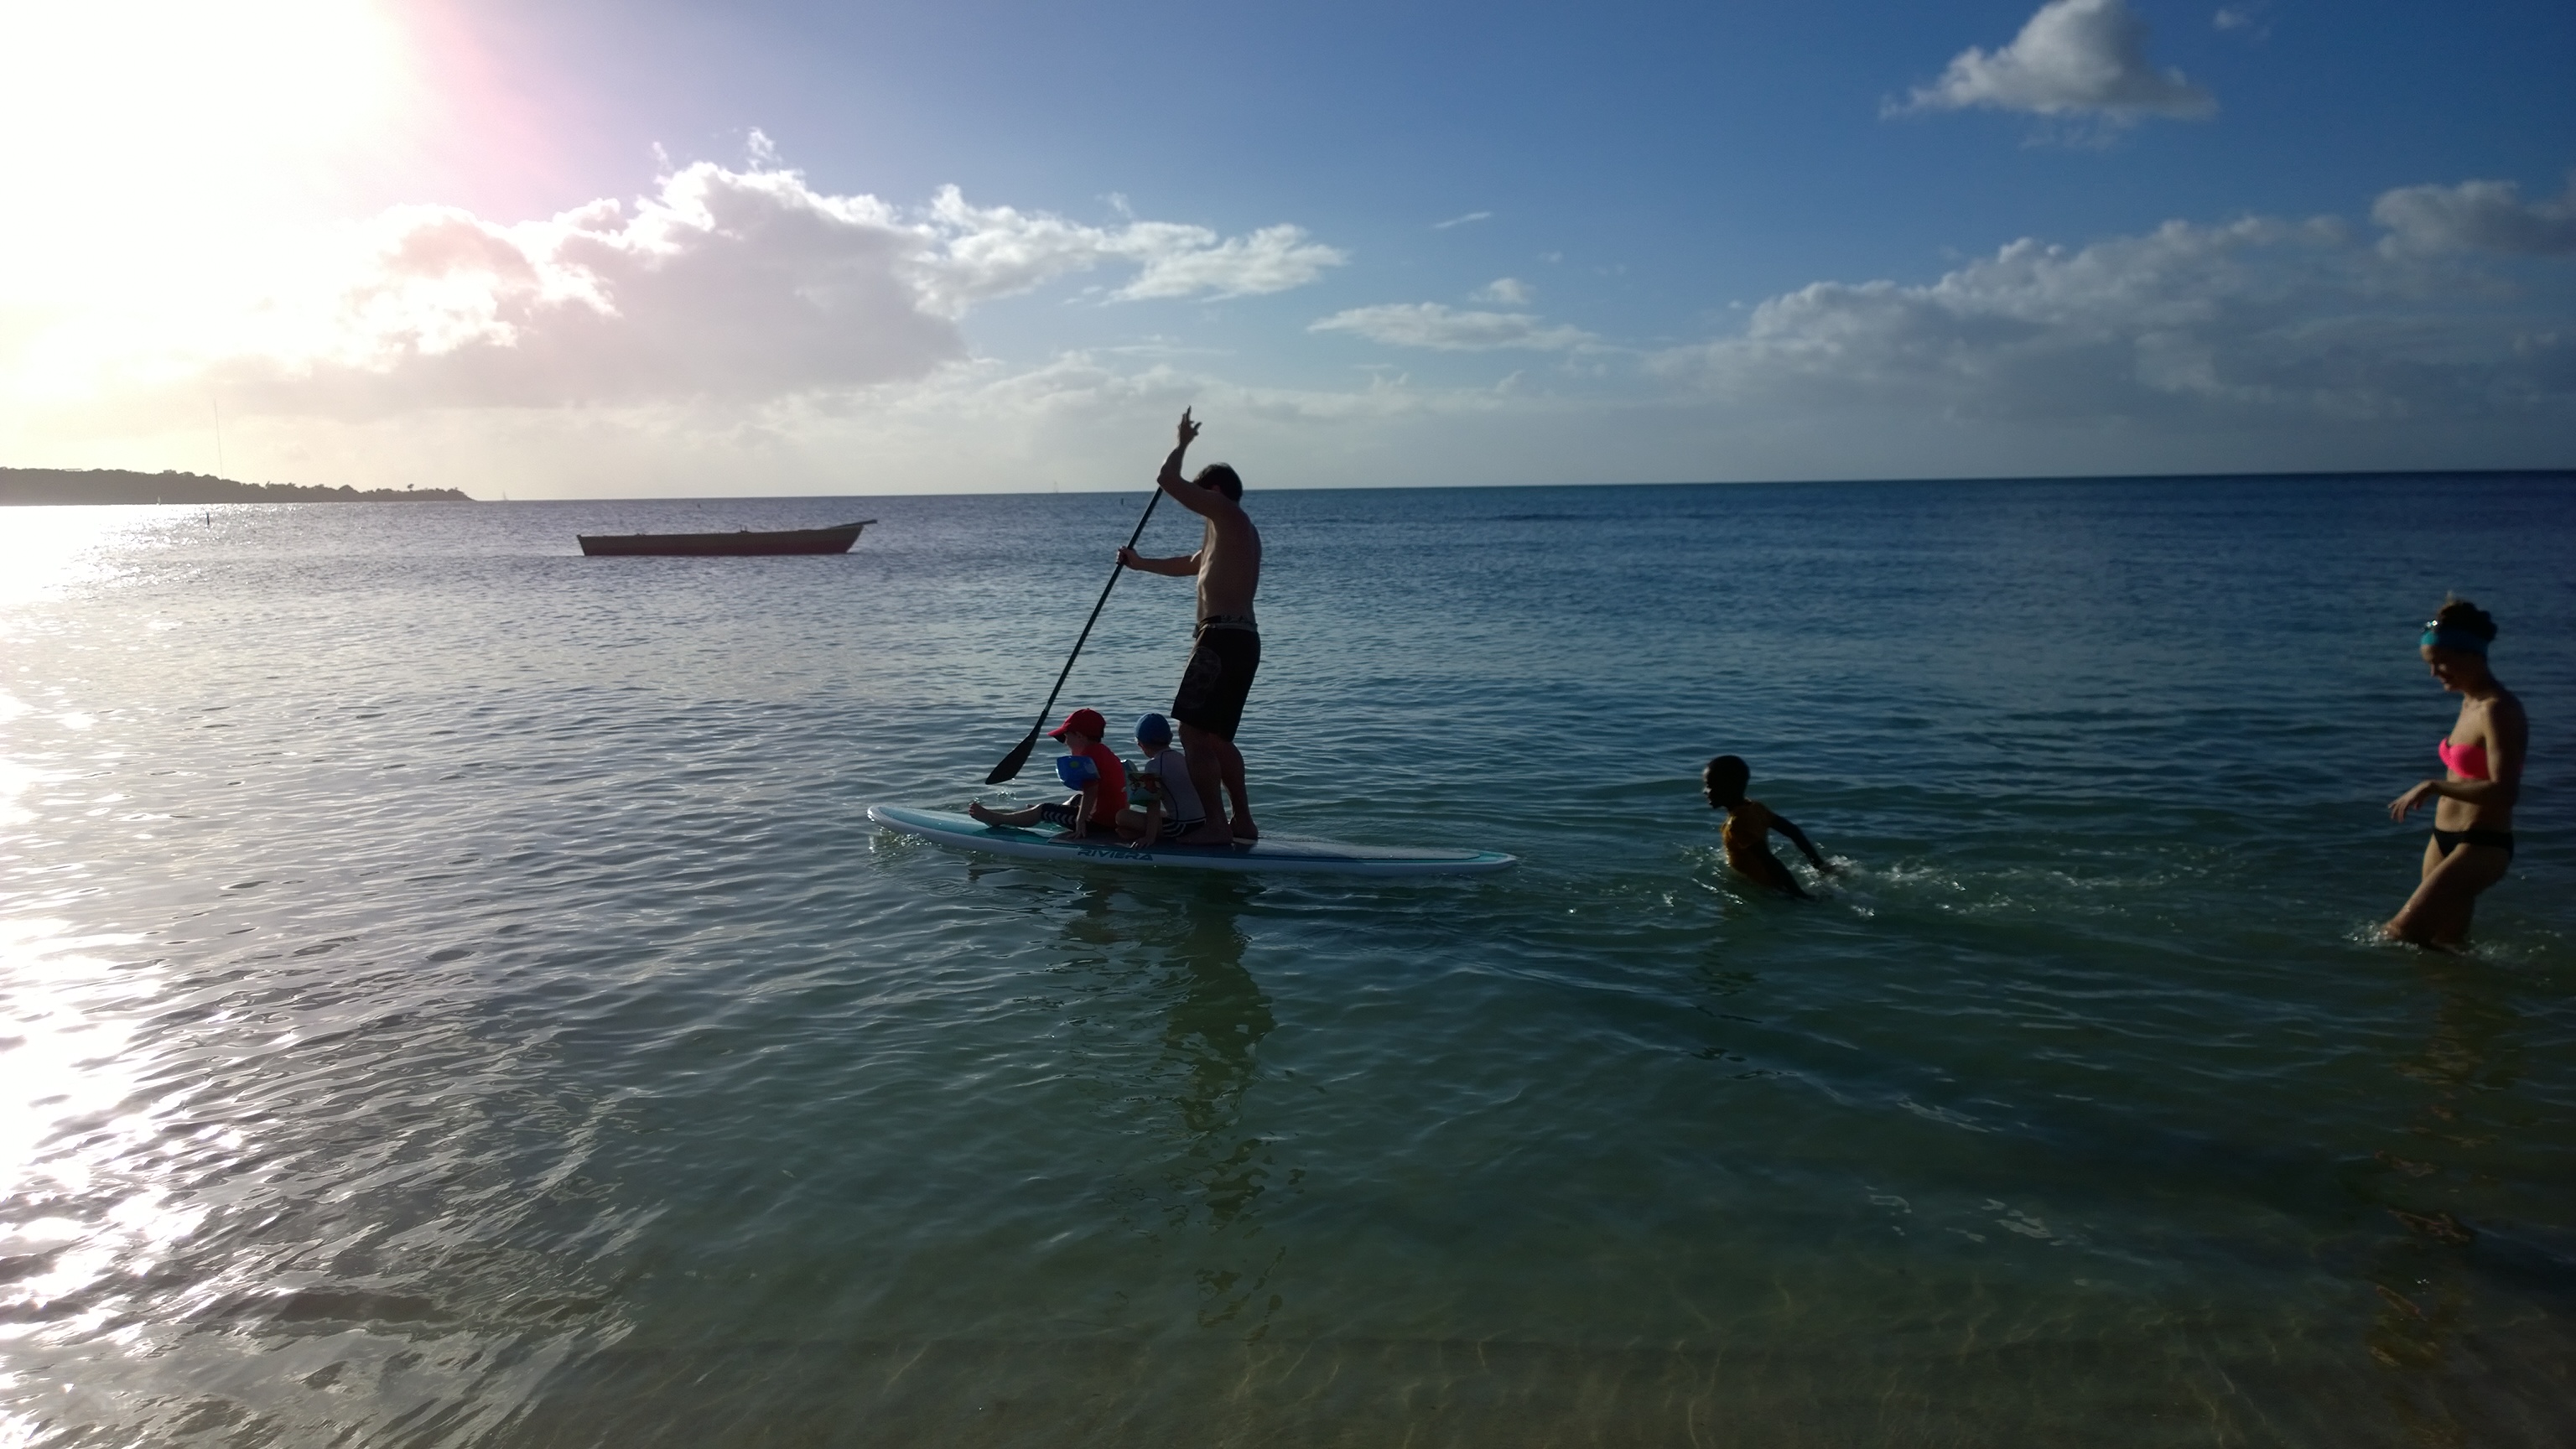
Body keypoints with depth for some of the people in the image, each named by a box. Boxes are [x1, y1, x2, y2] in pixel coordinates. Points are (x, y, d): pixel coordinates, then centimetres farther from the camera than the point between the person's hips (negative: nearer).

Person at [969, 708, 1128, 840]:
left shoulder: (1088, 755, -16)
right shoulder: (1102, 751, 15)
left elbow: (1091, 790, -26)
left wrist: (1081, 821, -26)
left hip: (1100, 821, -10)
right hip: (1116, 816, 10)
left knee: (1044, 811, 4)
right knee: (1076, 800, 36)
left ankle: (995, 818, 20)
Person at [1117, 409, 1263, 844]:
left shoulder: (1227, 514, -7)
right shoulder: (1230, 529, 24)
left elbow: (1167, 480, -11)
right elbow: (1191, 565, 41)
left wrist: (1183, 442, 7)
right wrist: (1141, 563, 42)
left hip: (1224, 639, -10)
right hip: (1238, 640, 10)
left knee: (1193, 731, -10)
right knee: (1216, 737, 17)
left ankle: (1215, 825, -11)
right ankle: (1243, 821, 20)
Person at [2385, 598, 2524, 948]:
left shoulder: (2498, 710, -18)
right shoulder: (2470, 702, 11)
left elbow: (2504, 792, -26)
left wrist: (2433, 787, -27)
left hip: (2481, 847, -10)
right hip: (2447, 840, 10)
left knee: (2400, 933, -18)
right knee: (2445, 944, 14)